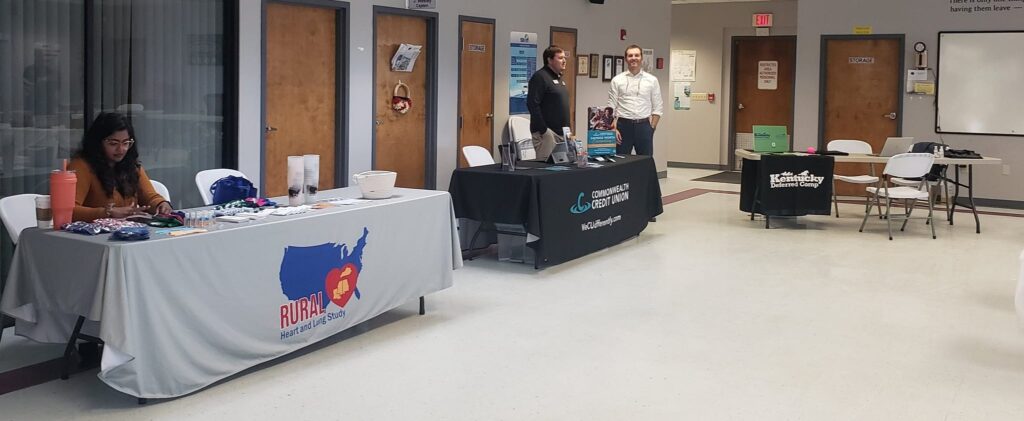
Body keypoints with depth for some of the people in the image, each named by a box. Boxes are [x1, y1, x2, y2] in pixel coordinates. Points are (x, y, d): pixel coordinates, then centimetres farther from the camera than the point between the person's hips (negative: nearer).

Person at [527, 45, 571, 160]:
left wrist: (567, 129, 18)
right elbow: (532, 104, -19)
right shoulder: (540, 77, -10)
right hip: (548, 132, -9)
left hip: (561, 133, 9)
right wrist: (543, 130, -20)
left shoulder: (559, 78, 18)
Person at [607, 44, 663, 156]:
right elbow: (611, 108, 2)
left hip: (643, 126, 0)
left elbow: (657, 108, 4)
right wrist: (613, 129, -7)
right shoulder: (617, 80, 3)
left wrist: (651, 128, -4)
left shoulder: (652, 80, 4)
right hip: (623, 126, 0)